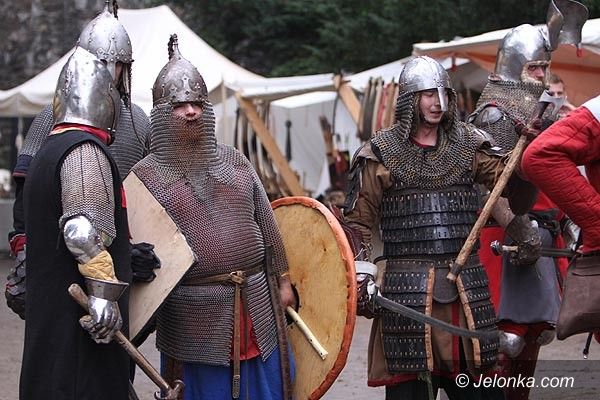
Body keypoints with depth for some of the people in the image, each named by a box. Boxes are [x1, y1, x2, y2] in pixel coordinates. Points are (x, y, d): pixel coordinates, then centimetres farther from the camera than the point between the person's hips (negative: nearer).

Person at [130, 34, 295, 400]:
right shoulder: (146, 175, -3)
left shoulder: (233, 161, 10)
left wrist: (282, 282, 14)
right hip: (194, 318, -4)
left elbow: (266, 224, 14)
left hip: (257, 305, 4)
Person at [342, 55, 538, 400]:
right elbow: (359, 222, 3)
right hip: (407, 287, -3)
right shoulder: (381, 152, 1)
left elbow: (512, 180, -3)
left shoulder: (467, 144, 9)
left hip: (467, 287, 3)